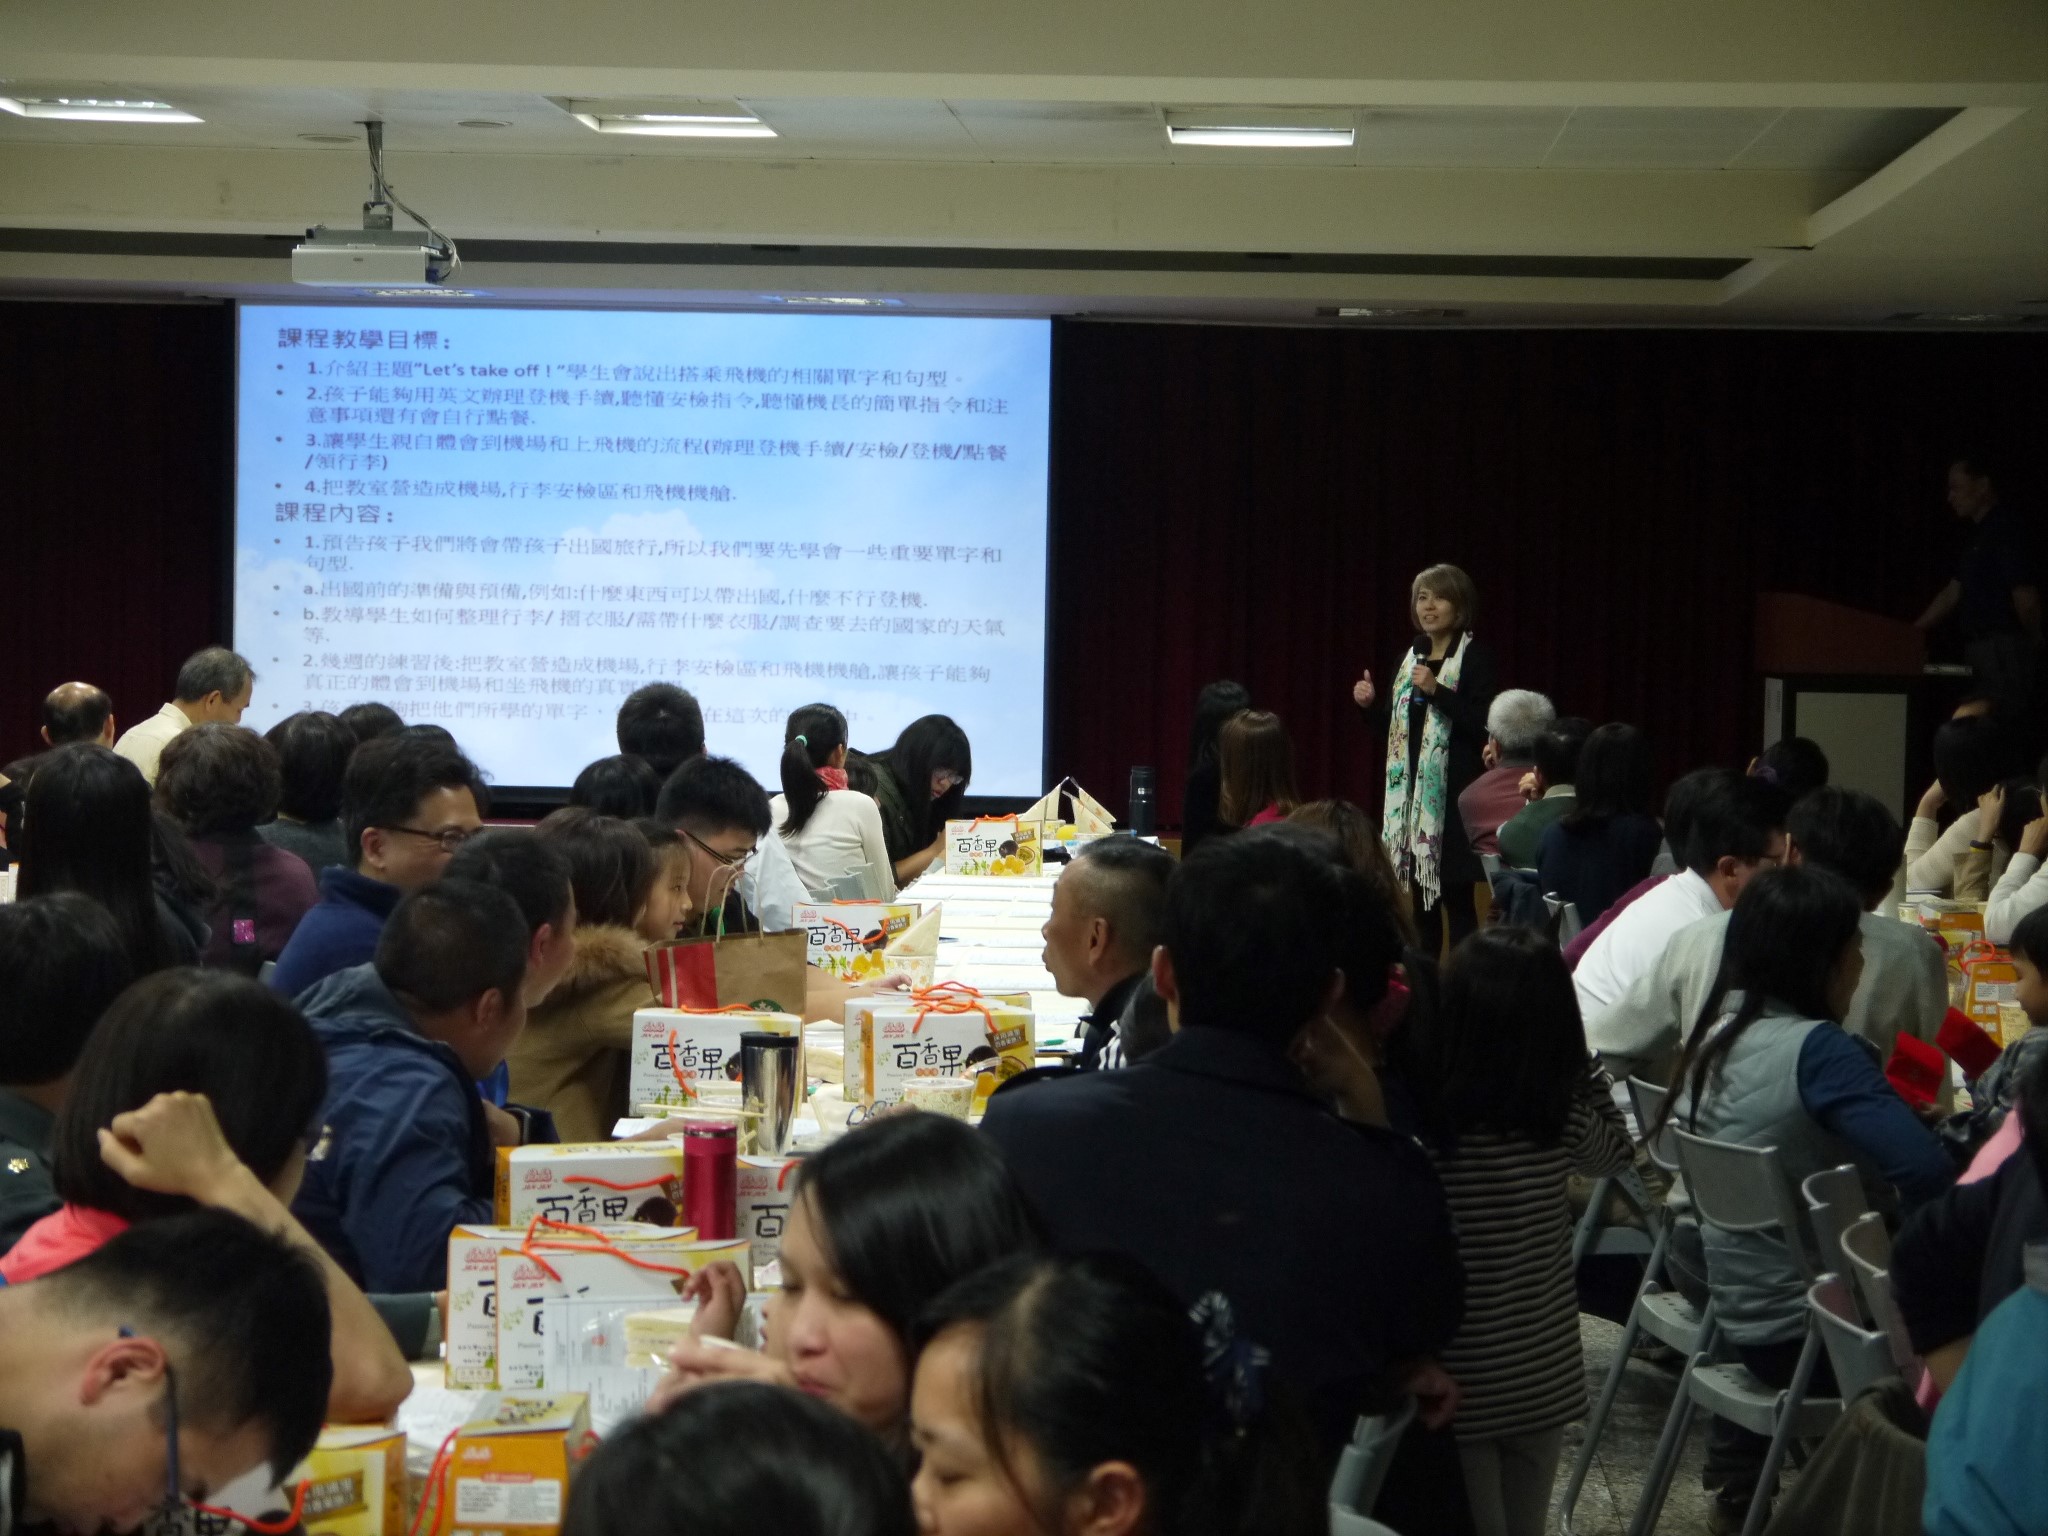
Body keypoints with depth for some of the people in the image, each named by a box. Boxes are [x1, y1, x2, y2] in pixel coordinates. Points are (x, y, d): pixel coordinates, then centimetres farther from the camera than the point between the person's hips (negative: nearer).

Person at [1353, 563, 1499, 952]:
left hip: (1454, 790, -7)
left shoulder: (1475, 656, -6)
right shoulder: (1412, 655, 15)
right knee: (1420, 897, 10)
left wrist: (1436, 690, -23)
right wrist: (1372, 703, 4)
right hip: (1410, 788, 7)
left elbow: (1482, 724, -17)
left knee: (1456, 896, -6)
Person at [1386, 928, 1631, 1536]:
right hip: (1545, 1373, 3)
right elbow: (1615, 1150, 10)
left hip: (1456, 1382, -3)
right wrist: (1580, 1060, 8)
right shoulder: (1566, 1115, -12)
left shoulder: (1408, 1109, -23)